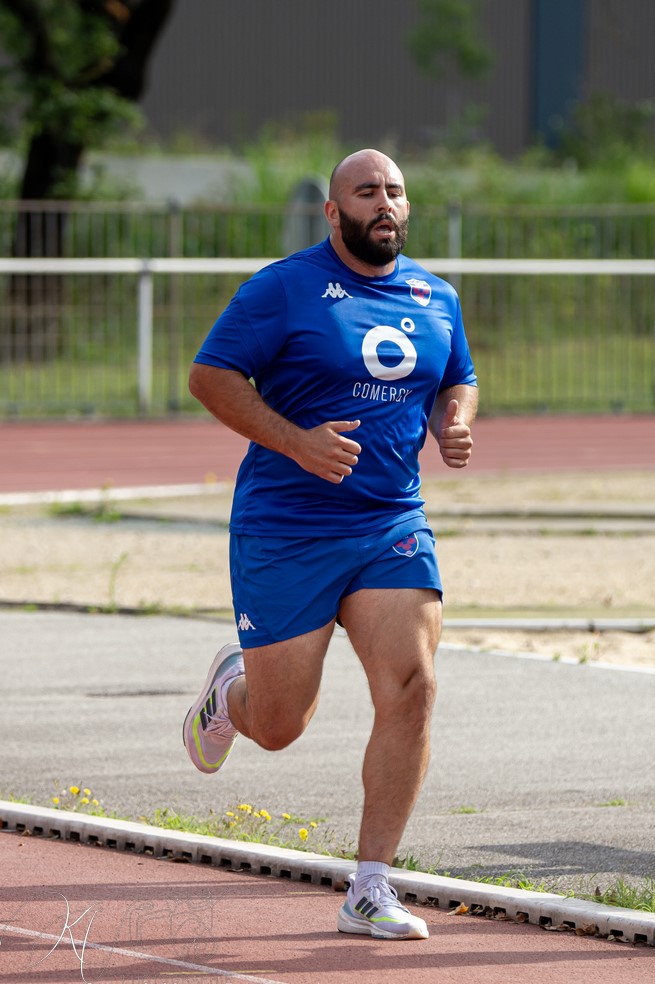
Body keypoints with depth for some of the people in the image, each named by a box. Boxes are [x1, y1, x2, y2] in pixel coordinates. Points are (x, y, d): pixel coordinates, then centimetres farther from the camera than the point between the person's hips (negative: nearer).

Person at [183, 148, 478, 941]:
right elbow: (209, 375, -8)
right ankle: (232, 688, 41)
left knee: (410, 688, -14)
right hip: (284, 530, -4)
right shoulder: (283, 289, -7)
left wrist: (454, 424, 0)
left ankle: (369, 892, -5)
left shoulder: (436, 299, 10)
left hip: (392, 527, 4)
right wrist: (297, 441, -20)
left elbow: (457, 382, 24)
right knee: (278, 726, 1)